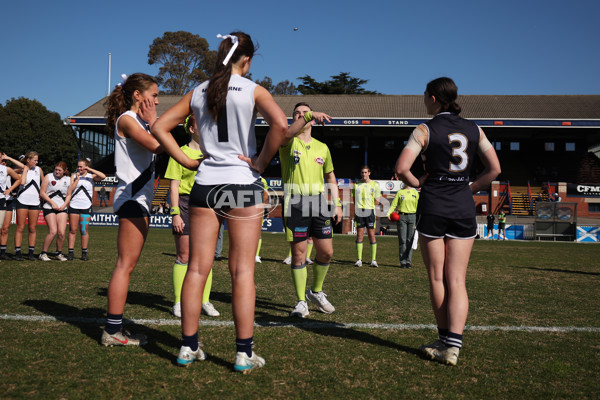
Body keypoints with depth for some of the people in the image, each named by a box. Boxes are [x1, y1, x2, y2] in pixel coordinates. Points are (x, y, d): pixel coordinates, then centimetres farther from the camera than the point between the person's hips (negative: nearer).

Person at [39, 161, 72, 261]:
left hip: (62, 208, 3)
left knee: (62, 232, -7)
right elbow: (42, 193, -1)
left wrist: (64, 205, -1)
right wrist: (52, 203, -10)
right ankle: (43, 253, 1)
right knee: (53, 231, -15)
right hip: (49, 208, -3)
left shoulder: (68, 180, 8)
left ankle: (58, 253, 14)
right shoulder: (49, 177, 0)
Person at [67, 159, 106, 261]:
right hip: (74, 206, 1)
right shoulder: (74, 176, 12)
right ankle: (71, 252, 6)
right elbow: (70, 190, 0)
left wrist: (90, 170, -11)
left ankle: (84, 253, 6)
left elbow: (103, 176, -11)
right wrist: (77, 179, -6)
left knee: (84, 231, -1)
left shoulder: (91, 177, 8)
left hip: (86, 207, -1)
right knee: (73, 230, 1)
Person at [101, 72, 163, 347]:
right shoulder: (126, 119, -7)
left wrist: (152, 121, 11)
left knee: (127, 265, 9)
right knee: (125, 264, -10)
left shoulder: (139, 120, 21)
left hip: (140, 198, 10)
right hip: (131, 198, -10)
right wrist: (152, 120, -9)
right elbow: (156, 146, -20)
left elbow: (164, 145, 14)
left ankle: (115, 327, 14)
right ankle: (112, 331, -6)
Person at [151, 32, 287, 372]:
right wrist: (261, 162, -10)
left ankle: (189, 347, 16)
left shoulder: (198, 92, 10)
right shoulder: (253, 90, -3)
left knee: (197, 268, 9)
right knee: (243, 271, 1)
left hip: (205, 185, 4)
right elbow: (280, 123, -21)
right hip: (243, 184, -4)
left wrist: (188, 161, 9)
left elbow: (160, 127, 11)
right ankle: (245, 353, 6)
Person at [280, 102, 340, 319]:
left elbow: (330, 176, 23)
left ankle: (316, 292, 26)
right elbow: (287, 133, -24)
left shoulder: (322, 147, 15)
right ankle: (301, 301, 10)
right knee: (298, 253, -1)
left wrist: (337, 203, 14)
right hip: (294, 203, -4)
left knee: (326, 252, 3)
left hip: (318, 202, 4)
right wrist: (310, 115, -38)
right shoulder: (288, 143, 1)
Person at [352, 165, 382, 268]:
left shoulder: (374, 185, 5)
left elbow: (377, 202, 8)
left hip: (370, 211, -1)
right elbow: (354, 200, 14)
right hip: (359, 212, 2)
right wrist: (354, 212, 4)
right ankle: (359, 260, 5)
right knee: (359, 235, 1)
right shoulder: (356, 184, 11)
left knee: (372, 235, -2)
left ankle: (374, 260, 3)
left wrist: (368, 203, -4)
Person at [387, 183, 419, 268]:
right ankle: (403, 262, 3)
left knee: (410, 240, 0)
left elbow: (418, 206, 11)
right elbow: (394, 204, 3)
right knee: (402, 240, -3)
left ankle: (409, 261, 6)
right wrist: (389, 213, -10)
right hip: (401, 217, -1)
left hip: (412, 217, 1)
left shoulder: (415, 192, 11)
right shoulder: (400, 192, 7)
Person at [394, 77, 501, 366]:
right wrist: (470, 189, 13)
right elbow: (494, 169, 6)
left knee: (436, 279, 10)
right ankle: (452, 345, -5)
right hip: (464, 209, 3)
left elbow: (401, 169, -14)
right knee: (456, 280, 3)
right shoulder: (474, 130, 8)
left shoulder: (424, 130, -4)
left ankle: (445, 339, 21)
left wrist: (417, 183, 4)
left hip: (432, 207, -3)